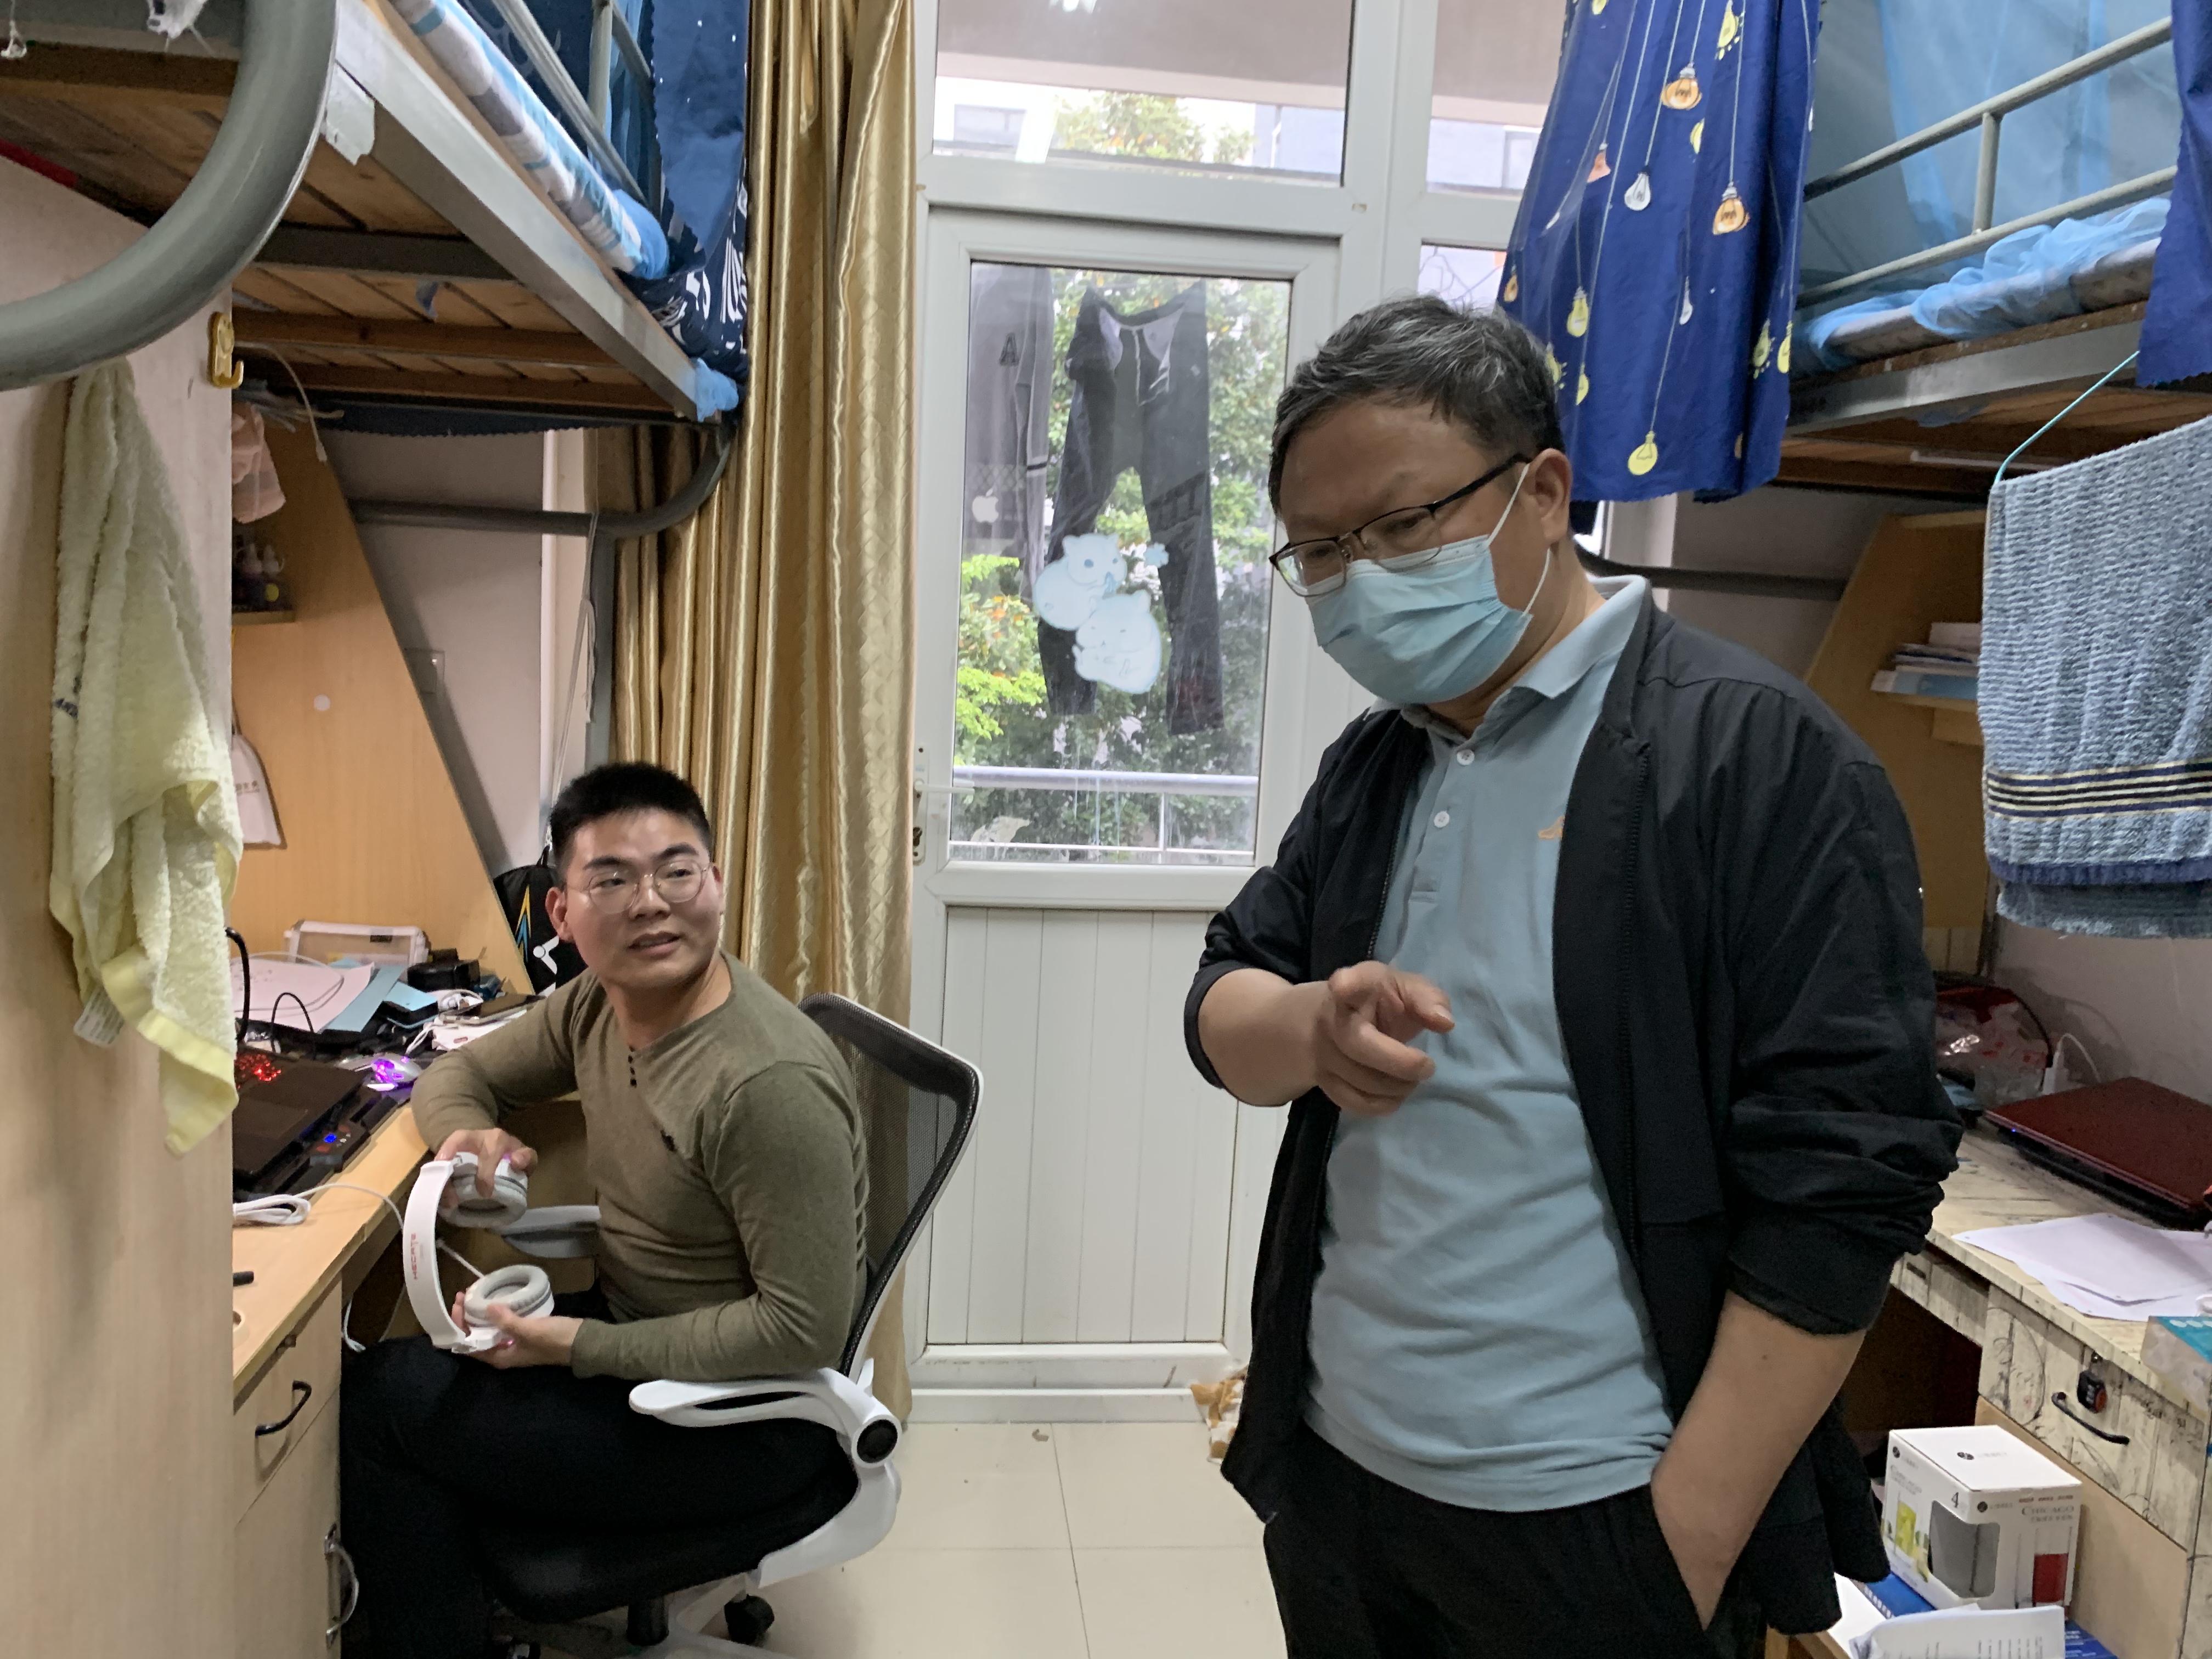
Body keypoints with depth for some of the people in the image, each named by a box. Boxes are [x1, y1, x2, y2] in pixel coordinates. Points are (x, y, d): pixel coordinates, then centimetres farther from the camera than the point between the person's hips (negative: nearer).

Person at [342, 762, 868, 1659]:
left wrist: (577, 1345, -22)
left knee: (377, 1401, -7)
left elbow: (806, 1328, -27)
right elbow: (455, 1074, 13)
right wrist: (471, 1132, -11)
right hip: (634, 1323, 8)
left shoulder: (769, 1082, -30)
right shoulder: (597, 1004, -4)